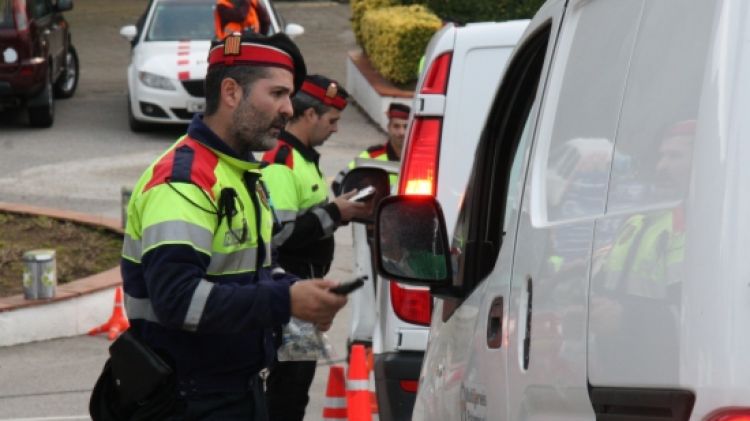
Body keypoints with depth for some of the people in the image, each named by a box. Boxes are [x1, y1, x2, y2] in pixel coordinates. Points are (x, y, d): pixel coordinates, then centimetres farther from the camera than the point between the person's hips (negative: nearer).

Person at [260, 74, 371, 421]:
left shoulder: (303, 157, 14)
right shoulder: (280, 163, -19)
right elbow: (280, 234, -27)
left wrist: (341, 211, 7)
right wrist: (334, 214, -19)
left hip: (306, 284, 10)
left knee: (301, 370, 16)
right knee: (289, 373, -9)